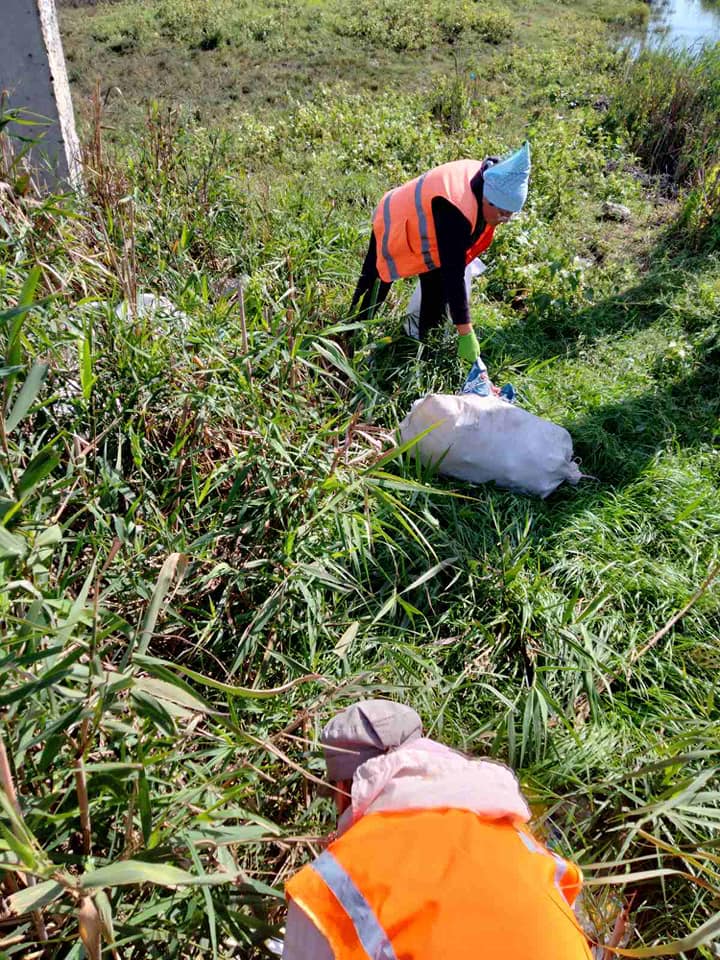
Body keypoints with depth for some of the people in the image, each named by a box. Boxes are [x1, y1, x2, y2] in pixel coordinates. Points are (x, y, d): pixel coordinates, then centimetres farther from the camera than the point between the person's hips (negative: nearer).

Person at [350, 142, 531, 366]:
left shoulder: (489, 181, -17)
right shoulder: (455, 210, -43)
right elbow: (453, 274, -44)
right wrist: (465, 333, -43)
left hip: (428, 234, 8)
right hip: (394, 228, -8)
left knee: (436, 299, 8)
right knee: (372, 293, 2)